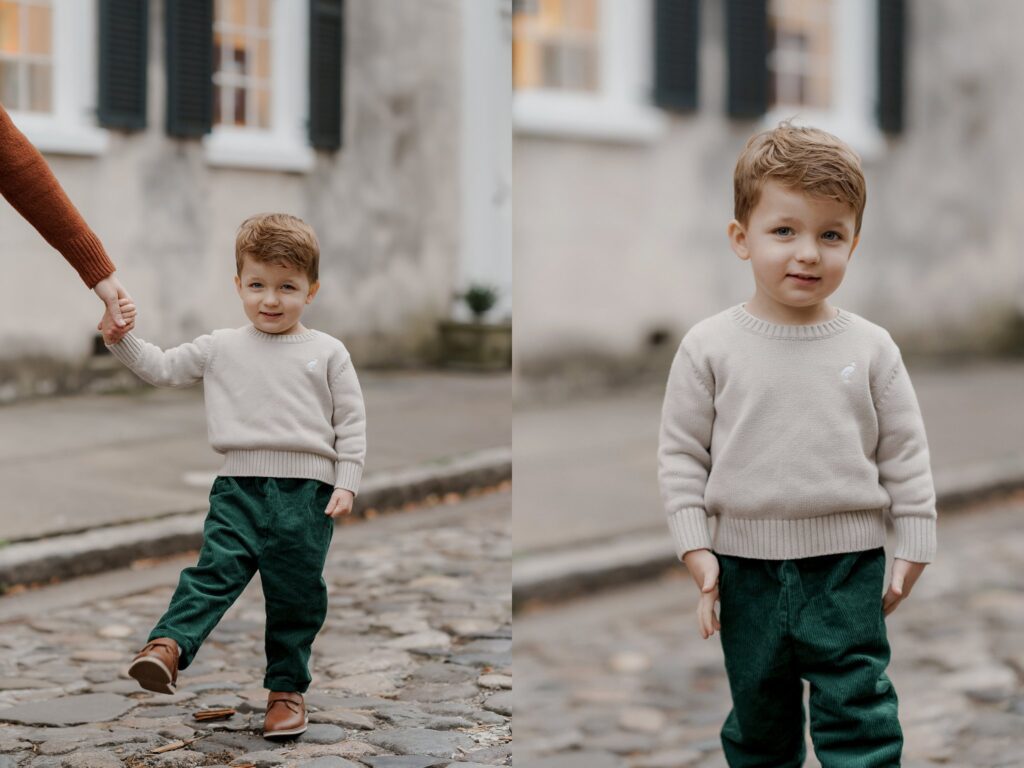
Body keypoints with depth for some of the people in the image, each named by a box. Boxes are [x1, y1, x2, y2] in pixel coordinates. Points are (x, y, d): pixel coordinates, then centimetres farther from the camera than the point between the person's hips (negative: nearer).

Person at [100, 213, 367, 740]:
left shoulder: (327, 353, 5)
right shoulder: (220, 349, 10)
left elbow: (351, 422, 5)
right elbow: (162, 369, 16)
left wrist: (346, 484, -3)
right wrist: (122, 341, 1)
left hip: (306, 489, -1)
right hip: (239, 486, 1)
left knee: (296, 595, 5)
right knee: (215, 568, -16)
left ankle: (287, 687, 16)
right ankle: (168, 646, -27)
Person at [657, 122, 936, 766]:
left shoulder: (871, 348, -3)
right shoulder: (710, 346, -4)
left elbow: (905, 454, 3)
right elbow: (682, 453, 0)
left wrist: (914, 550, 1)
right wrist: (696, 550, -5)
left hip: (847, 566, -1)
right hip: (748, 567, 1)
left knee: (858, 714, -1)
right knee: (757, 713, 16)